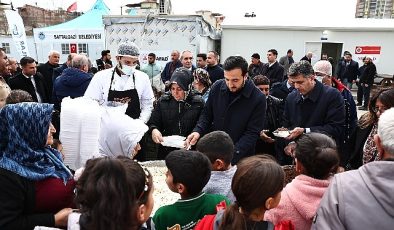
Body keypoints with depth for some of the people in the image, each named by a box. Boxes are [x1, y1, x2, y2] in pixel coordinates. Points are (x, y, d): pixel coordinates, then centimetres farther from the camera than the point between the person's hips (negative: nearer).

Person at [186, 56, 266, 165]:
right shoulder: (217, 87, -6)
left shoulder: (258, 98, -17)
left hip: (240, 157, -3)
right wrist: (198, 131, -13)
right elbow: (207, 114, 5)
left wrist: (232, 156, -27)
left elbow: (252, 133, -17)